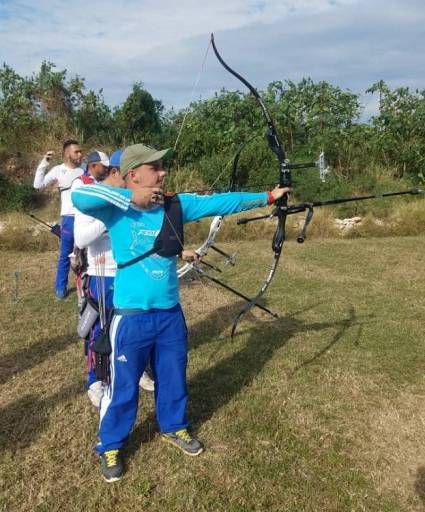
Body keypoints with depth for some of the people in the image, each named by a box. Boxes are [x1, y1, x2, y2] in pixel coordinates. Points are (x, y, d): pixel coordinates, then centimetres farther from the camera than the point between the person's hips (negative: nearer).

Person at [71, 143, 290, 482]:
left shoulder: (176, 205, 0)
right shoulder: (117, 209, -11)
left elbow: (220, 202, -2)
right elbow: (79, 196, -27)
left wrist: (266, 197, -3)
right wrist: (129, 198, -24)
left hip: (170, 313, 5)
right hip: (132, 316, -4)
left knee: (173, 377, 21)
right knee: (123, 385, 11)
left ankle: (174, 428, 46)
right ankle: (110, 447, 34)